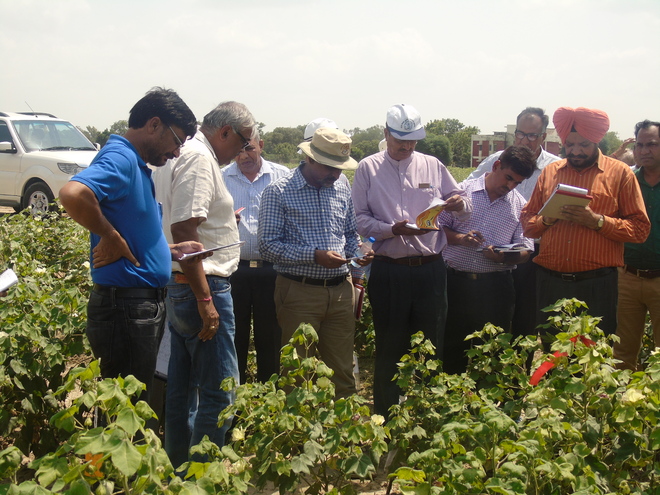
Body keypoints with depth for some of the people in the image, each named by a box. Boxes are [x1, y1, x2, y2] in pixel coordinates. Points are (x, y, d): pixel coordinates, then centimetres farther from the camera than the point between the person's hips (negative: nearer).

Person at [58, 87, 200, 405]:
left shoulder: (137, 165, 15)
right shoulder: (120, 158, -16)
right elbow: (73, 194, -35)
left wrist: (171, 250, 11)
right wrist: (111, 238, -22)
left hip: (145, 304, 10)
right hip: (126, 305, -10)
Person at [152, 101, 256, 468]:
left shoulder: (183, 154, 16)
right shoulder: (199, 159, -15)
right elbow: (184, 231, -24)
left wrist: (221, 218, 23)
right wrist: (205, 300, -24)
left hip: (178, 287, 11)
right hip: (200, 286, -11)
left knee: (182, 386, 16)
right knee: (219, 391, -6)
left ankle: (179, 467, 26)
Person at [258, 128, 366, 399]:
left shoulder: (343, 189, 11)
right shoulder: (279, 192, -6)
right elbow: (268, 245, -11)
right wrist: (314, 256, -18)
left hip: (340, 291, 5)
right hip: (300, 292, -4)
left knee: (342, 371, 9)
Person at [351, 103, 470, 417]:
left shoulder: (433, 166, 10)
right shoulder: (368, 168, 4)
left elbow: (463, 205, 14)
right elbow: (359, 218, -2)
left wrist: (460, 204, -9)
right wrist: (392, 230, -16)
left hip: (430, 270, 2)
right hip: (389, 271, -2)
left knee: (431, 345, 8)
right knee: (389, 348, 6)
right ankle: (386, 418, 18)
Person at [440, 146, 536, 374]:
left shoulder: (520, 205, 8)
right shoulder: (462, 191, 4)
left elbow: (524, 251, 5)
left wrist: (503, 257, -16)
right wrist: (459, 238, -14)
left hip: (495, 287, 1)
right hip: (455, 281, -1)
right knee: (452, 346, 6)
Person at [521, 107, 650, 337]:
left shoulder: (620, 173, 2)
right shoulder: (549, 172, 12)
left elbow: (640, 228, -3)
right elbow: (527, 221, 13)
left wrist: (597, 221, -16)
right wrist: (546, 219, -8)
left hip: (597, 285, -3)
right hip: (550, 283, 3)